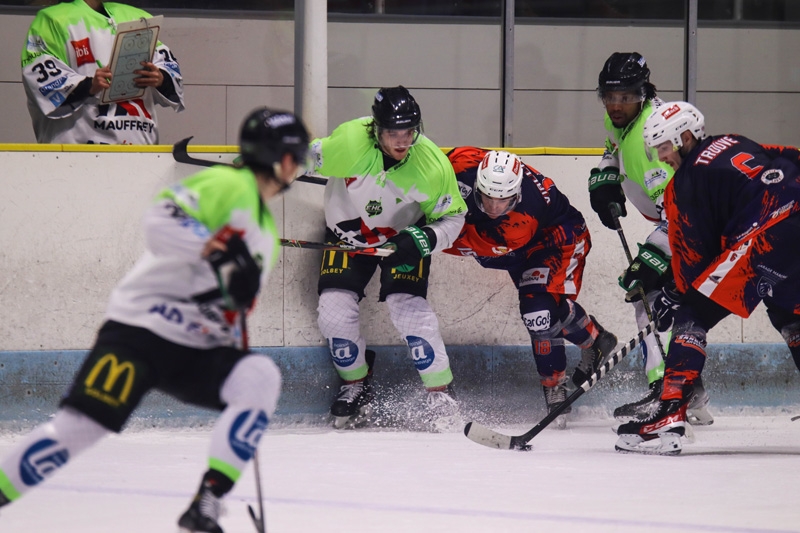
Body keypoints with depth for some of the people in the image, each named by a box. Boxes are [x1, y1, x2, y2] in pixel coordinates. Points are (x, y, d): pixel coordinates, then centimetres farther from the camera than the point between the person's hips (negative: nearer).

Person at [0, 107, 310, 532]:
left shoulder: (267, 234, 22)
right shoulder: (228, 186, -5)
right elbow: (159, 224, -21)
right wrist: (217, 248, -31)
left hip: (196, 351, 7)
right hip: (141, 327, -7)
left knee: (261, 378, -19)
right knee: (82, 424, -17)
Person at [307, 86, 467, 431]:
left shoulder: (432, 164, -26)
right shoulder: (350, 141, -30)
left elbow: (453, 217, -12)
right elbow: (306, 159, -12)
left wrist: (427, 239, -31)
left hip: (404, 237, -1)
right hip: (347, 232, 1)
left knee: (409, 309, -20)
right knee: (334, 313, -11)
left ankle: (441, 394, -5)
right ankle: (357, 385, 16)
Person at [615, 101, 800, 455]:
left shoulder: (688, 178, 2)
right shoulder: (736, 146, 23)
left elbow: (693, 250, 3)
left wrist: (676, 295, 16)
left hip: (768, 237, -8)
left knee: (693, 314, -2)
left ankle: (668, 419, -11)